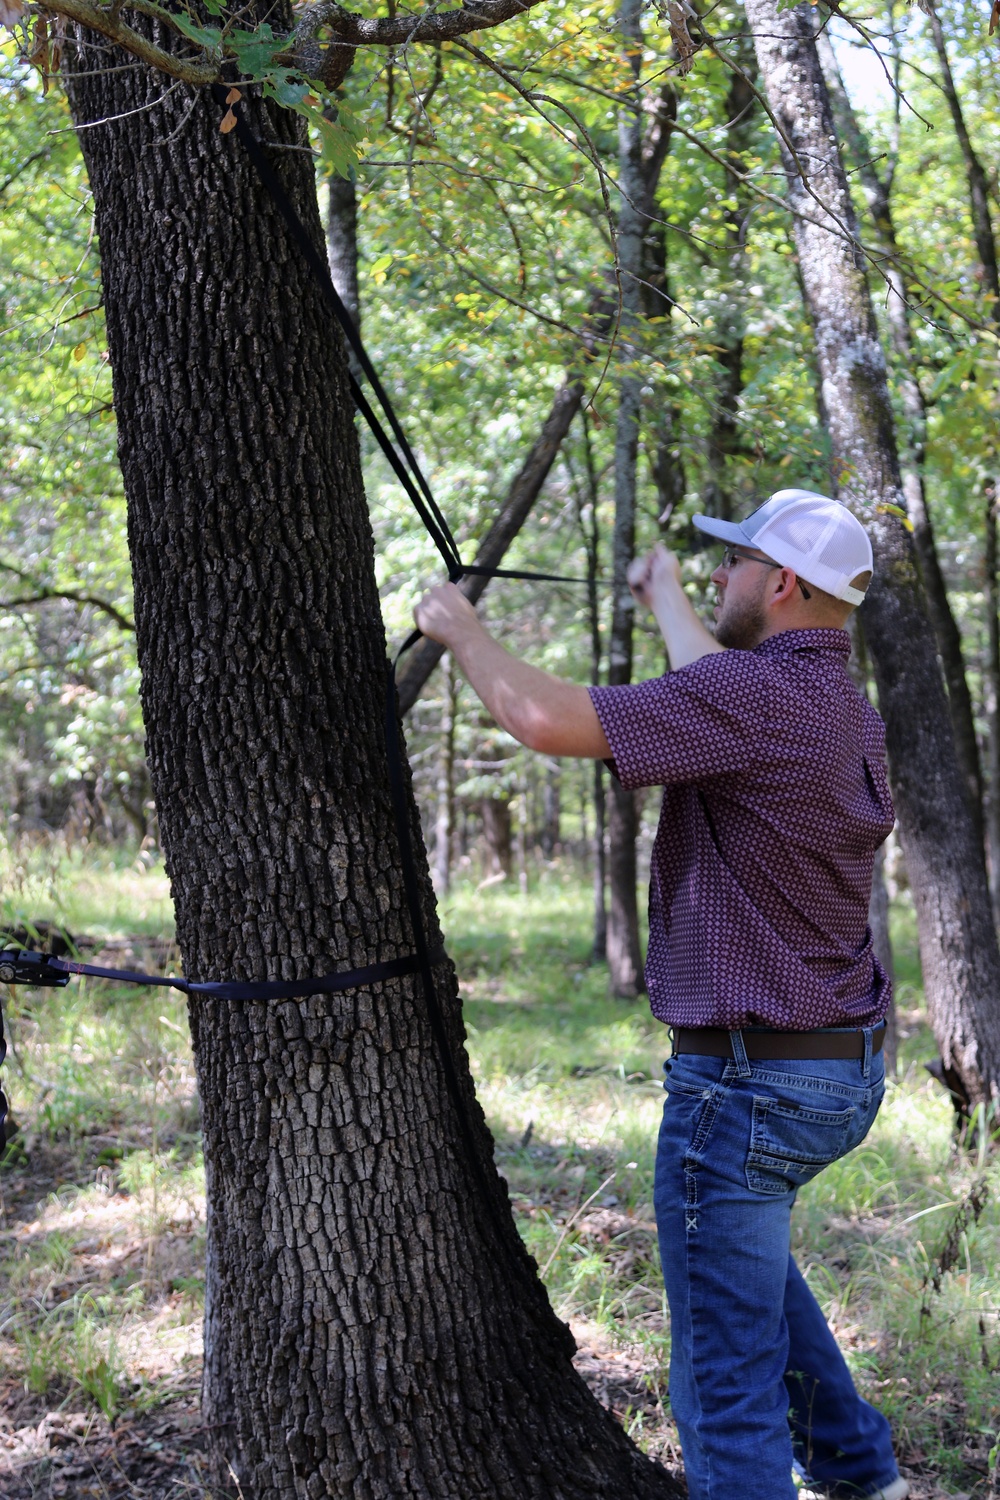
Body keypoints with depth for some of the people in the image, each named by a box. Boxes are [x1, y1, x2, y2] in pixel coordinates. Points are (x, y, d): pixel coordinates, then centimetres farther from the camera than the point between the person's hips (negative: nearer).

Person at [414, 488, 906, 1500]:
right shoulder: (843, 707, 8)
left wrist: (460, 629, -9)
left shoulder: (752, 696, -21)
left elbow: (549, 720, -28)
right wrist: (663, 599, 46)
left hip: (748, 1085, -10)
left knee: (724, 1370, 1)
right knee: (746, 1256, 35)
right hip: (846, 1067, 10)